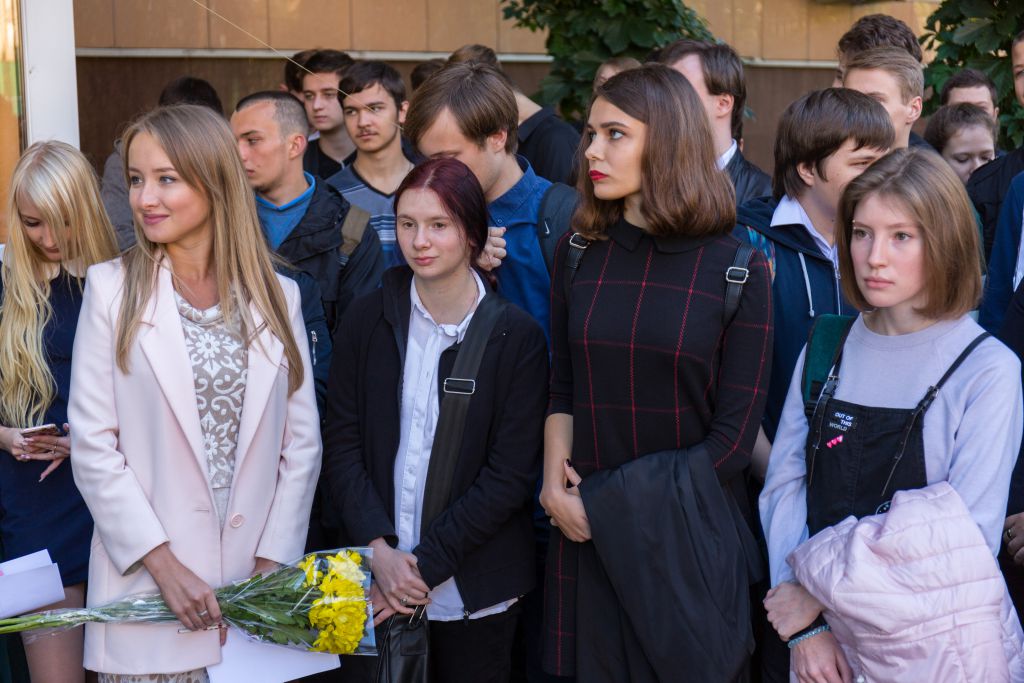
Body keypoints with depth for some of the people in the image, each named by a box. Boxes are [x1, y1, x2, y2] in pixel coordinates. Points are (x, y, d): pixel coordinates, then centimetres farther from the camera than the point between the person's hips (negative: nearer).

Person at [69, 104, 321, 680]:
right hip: (149, 589, -2)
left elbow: (302, 442, 5)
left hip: (260, 585, 2)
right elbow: (94, 447, -5)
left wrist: (272, 564, -3)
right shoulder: (112, 288, -2)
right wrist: (165, 566, -11)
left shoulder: (277, 295, 5)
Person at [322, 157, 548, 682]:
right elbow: (342, 444, 1)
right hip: (373, 581, 2)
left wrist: (425, 564, -12)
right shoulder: (368, 319, 1)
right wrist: (378, 549, -12)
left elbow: (511, 475, -8)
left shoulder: (516, 337, -5)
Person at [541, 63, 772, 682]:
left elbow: (733, 438, -9)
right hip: (588, 538, 3)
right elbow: (562, 391, 9)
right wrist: (555, 478, -10)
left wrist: (608, 507, -11)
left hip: (694, 536, -2)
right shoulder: (578, 254, 4)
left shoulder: (740, 272, -7)